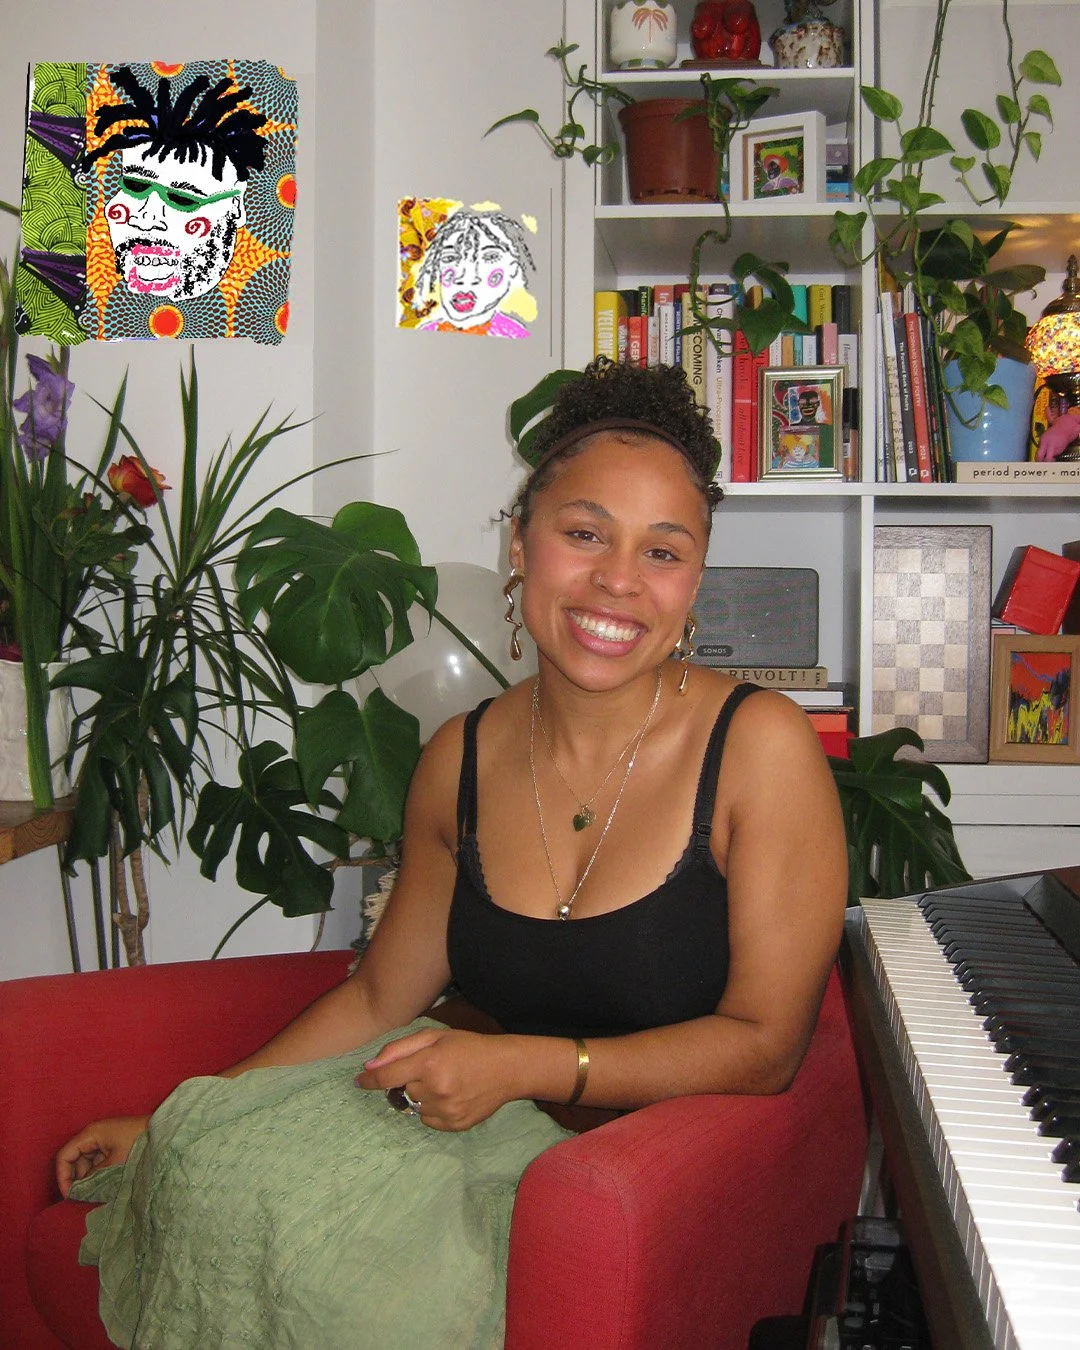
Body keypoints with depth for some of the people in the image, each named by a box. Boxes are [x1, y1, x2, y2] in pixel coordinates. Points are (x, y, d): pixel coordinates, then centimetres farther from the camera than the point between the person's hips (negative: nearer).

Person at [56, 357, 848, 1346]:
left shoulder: (761, 745, -13)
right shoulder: (461, 762, 2)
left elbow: (765, 1042, -11)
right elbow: (380, 998, 13)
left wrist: (524, 1065, -21)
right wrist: (174, 1120, 10)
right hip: (507, 1135, 5)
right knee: (219, 1171, -19)